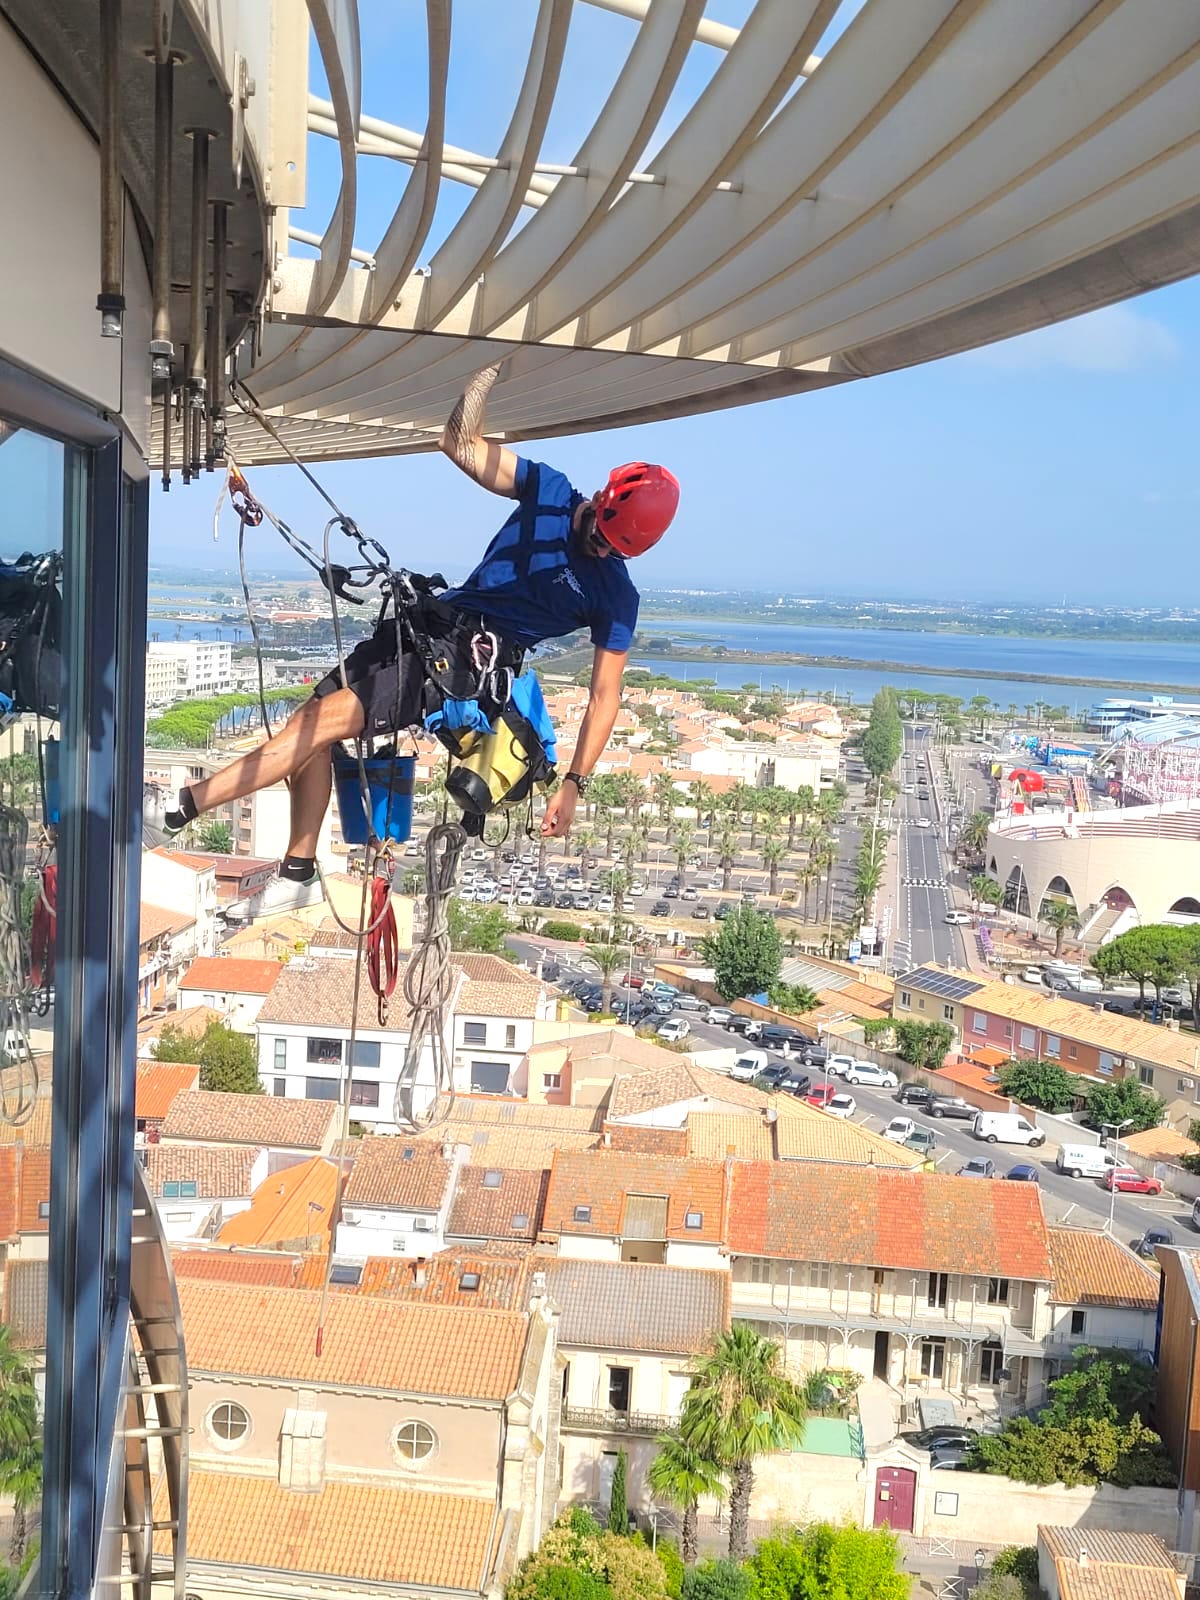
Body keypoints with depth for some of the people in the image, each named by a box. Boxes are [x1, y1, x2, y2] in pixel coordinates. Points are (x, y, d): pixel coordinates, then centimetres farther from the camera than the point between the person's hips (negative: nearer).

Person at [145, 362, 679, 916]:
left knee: (325, 718, -19)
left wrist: (574, 783, -9)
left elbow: (605, 694, -5)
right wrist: (497, 366, -14)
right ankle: (298, 875, 11)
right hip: (434, 622, 6)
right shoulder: (549, 490, 1)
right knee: (311, 723, -2)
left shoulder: (616, 596, -8)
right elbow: (461, 441, -1)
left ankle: (181, 809, -16)